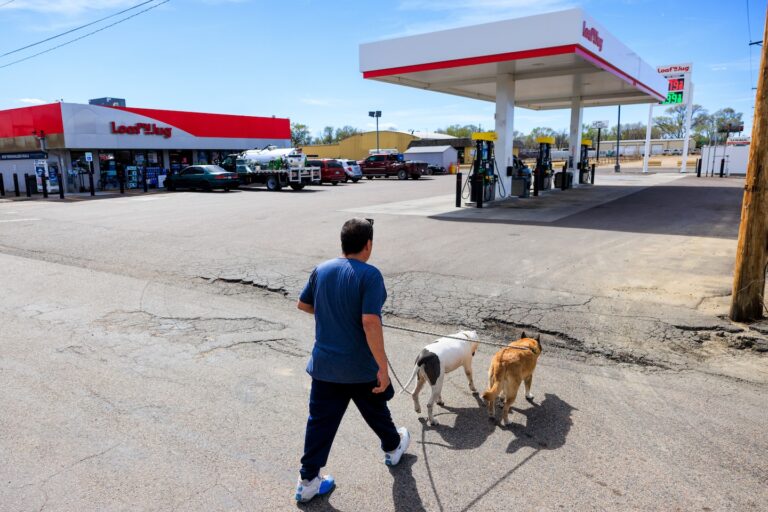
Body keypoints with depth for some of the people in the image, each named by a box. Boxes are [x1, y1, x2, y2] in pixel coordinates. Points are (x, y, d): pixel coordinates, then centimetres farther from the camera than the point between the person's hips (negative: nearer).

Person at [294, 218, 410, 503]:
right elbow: (370, 322, -27)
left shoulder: (321, 270, -2)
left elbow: (303, 305, 11)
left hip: (324, 364, 4)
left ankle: (308, 481, 20)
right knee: (376, 411, 22)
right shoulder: (369, 275, -20)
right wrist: (383, 367, -22)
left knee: (320, 421, 13)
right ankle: (393, 448, 49)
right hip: (361, 367, -4)